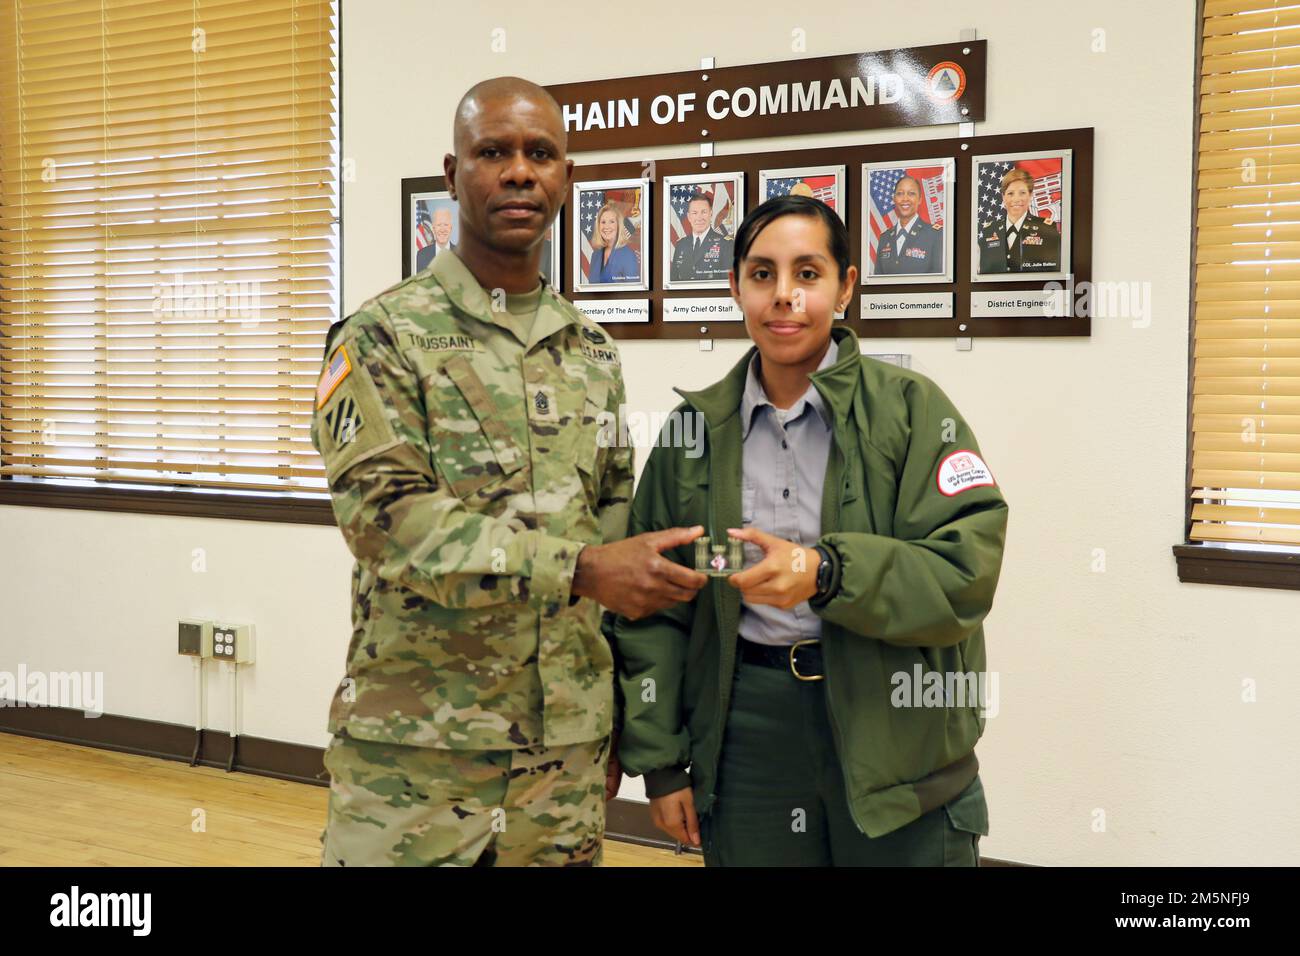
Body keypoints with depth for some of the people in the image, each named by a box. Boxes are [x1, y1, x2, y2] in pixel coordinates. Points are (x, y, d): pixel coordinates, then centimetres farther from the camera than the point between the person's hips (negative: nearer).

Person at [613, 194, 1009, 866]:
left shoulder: (910, 407, -4)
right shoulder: (697, 428, 4)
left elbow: (969, 568, -13)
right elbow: (652, 610, 7)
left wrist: (826, 572, -26)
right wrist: (659, 761, 4)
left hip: (895, 724, -2)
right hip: (748, 729, 2)